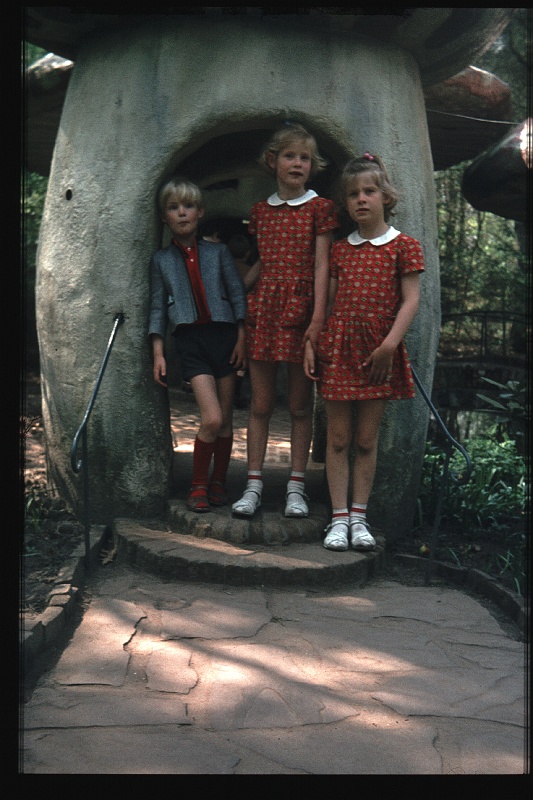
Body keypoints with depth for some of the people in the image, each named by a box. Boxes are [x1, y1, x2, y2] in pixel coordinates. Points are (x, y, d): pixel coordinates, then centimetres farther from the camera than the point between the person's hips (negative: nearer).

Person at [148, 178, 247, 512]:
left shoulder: (218, 252, 7)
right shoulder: (162, 260, 8)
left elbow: (237, 294, 6)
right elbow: (158, 307, 7)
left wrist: (241, 337, -2)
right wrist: (158, 352, 1)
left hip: (224, 334, 1)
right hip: (190, 339, -1)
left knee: (226, 419, 5)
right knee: (212, 419, -14)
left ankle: (219, 482, 21)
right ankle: (198, 485, 4)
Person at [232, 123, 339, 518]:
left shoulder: (320, 207, 3)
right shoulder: (261, 210, 13)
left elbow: (321, 266, -4)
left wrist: (318, 318, -13)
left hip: (300, 307, -3)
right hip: (262, 307, 3)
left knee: (300, 404, 3)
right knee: (260, 403, 5)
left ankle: (296, 486, 12)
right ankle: (254, 485, 11)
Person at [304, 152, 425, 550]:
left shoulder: (404, 246, 2)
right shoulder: (340, 250, 11)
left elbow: (410, 301, -5)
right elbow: (327, 302, 12)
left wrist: (389, 345, -15)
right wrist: (311, 343, 2)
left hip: (379, 353, -2)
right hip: (338, 349, 2)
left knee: (366, 439, 5)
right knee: (338, 438, 2)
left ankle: (359, 516, 15)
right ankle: (339, 518, 9)